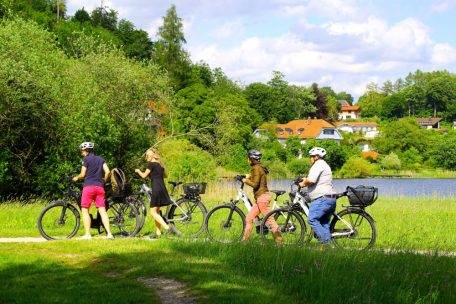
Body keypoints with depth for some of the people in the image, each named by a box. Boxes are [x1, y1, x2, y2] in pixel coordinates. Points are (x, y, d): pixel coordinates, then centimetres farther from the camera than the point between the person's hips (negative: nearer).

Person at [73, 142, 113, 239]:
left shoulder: (86, 159, 0)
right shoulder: (100, 159, 15)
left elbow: (83, 174, -4)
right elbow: (108, 172, 5)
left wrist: (76, 178, 15)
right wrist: (104, 180, 22)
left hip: (89, 186, -5)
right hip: (99, 187, 5)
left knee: (85, 210, 1)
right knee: (102, 210, 1)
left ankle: (87, 234, -6)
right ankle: (109, 233, -8)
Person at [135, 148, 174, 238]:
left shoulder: (151, 164, -8)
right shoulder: (160, 165, 16)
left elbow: (144, 175, -5)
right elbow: (165, 175, 29)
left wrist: (138, 171, 13)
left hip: (156, 189, -8)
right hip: (163, 189, 8)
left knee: (153, 212, -7)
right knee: (157, 211, 14)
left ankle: (167, 227, -21)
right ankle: (158, 232, 14)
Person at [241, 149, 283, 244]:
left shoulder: (257, 168, -14)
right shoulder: (260, 167, 16)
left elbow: (255, 184, -20)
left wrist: (246, 180, -5)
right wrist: (249, 177, 17)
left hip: (262, 197, -10)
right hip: (260, 198, 10)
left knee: (269, 220, -8)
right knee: (249, 218, 11)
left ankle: (279, 240, -7)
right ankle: (245, 240, 14)